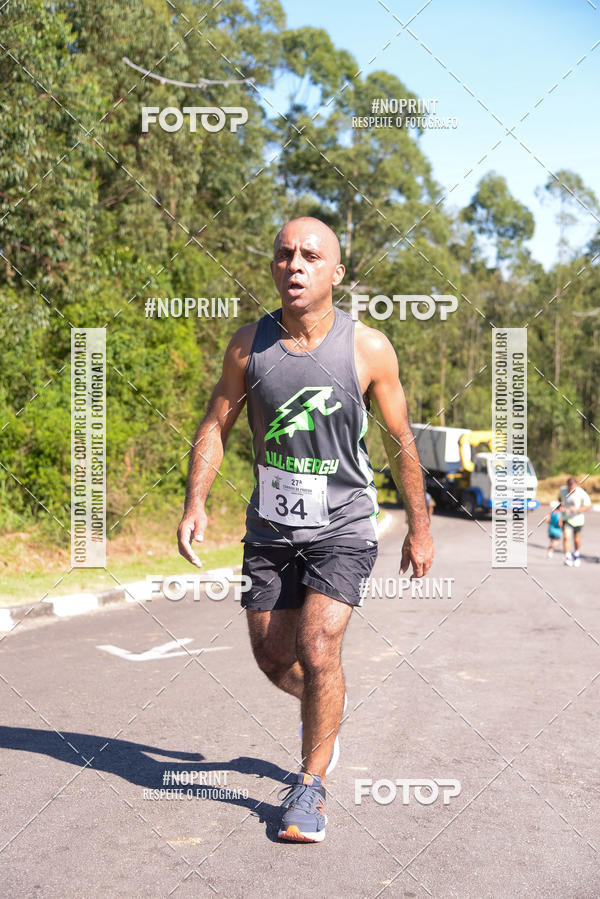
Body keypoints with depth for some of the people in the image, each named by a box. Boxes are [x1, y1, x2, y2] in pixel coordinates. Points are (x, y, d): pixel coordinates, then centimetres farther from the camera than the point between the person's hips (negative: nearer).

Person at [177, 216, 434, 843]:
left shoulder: (369, 349, -9)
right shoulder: (249, 344, -3)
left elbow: (400, 443, 0)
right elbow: (215, 425, 5)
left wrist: (419, 528, 6)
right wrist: (195, 502, -9)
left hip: (343, 524, -3)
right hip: (270, 524, 4)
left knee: (317, 651, -16)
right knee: (272, 657, 11)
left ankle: (309, 787, 5)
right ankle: (323, 709, 45)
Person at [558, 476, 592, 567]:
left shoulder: (582, 493, -20)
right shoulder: (562, 490, -11)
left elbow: (588, 506, -13)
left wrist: (577, 510, -27)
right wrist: (561, 505, -7)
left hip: (577, 519, -1)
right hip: (566, 518, 1)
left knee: (576, 539, 12)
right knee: (566, 536, -17)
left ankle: (576, 554, 39)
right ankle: (567, 557, -12)